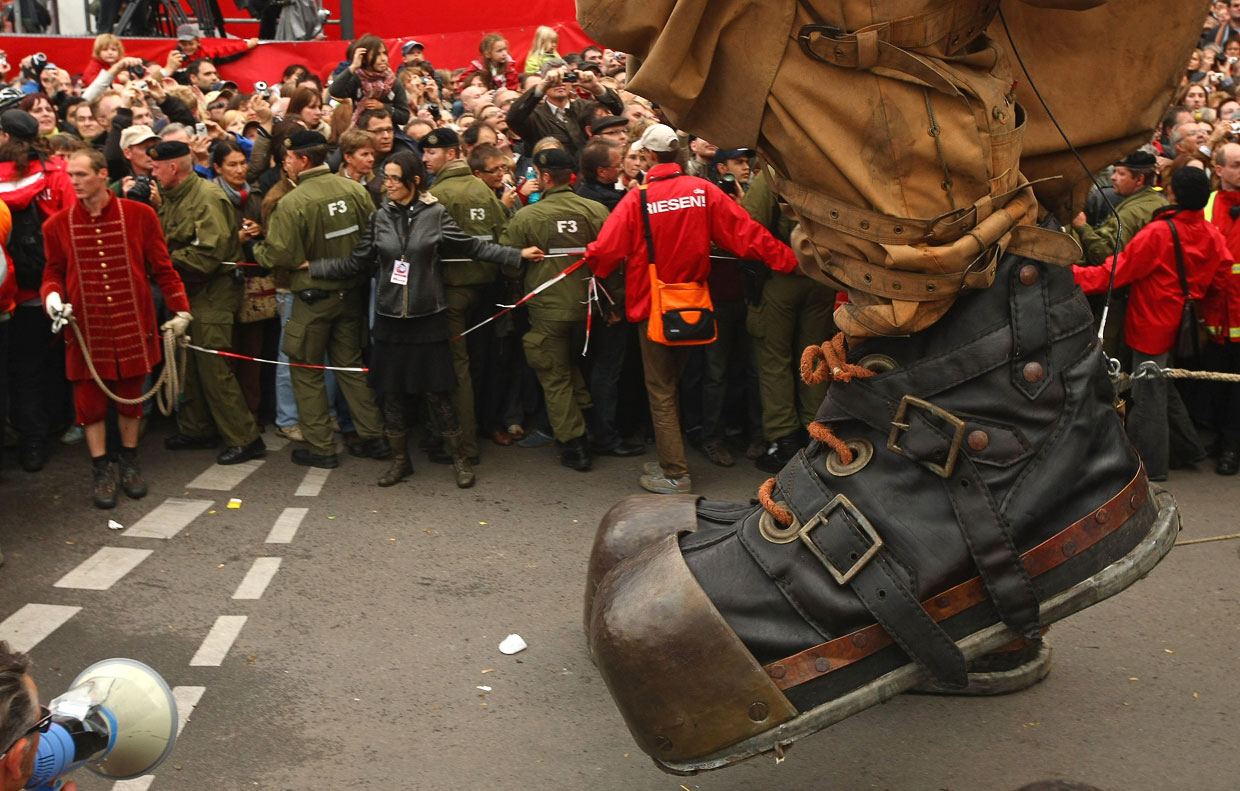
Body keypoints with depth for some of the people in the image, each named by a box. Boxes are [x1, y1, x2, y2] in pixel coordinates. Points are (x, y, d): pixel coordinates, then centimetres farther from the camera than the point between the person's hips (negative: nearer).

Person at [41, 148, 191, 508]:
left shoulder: (140, 215, -5)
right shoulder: (58, 224, -1)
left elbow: (162, 267, 2)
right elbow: (53, 273, 10)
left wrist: (180, 309, 0)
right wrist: (52, 296, -10)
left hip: (132, 323, 0)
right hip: (86, 327, 1)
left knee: (131, 396, 11)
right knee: (90, 398, 3)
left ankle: (130, 464, 29)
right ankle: (101, 469, 17)